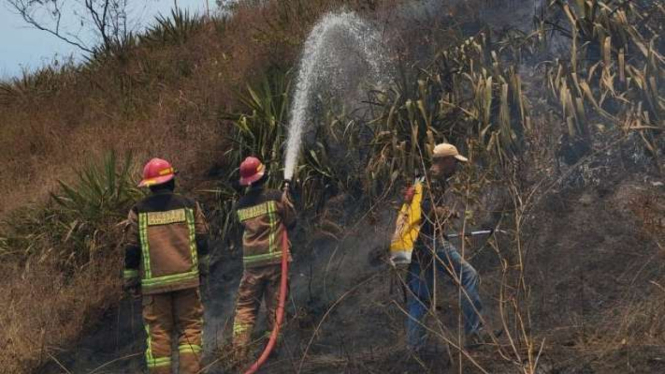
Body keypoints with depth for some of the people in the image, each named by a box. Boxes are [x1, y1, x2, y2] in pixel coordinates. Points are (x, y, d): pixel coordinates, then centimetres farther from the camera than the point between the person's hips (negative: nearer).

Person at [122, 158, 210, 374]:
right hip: (186, 277, 0)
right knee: (190, 328, 5)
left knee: (158, 332, 5)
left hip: (154, 281, 0)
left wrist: (131, 281, 11)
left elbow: (131, 249, 2)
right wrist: (202, 268, 19)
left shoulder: (138, 211, 2)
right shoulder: (189, 206, 3)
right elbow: (202, 241, 5)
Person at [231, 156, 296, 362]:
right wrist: (286, 199, 17)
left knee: (245, 307, 6)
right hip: (275, 259, -3)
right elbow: (291, 221, 1)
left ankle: (239, 353, -3)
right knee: (275, 307, 6)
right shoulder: (275, 197, -5)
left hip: (252, 262, 3)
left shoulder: (241, 205, 7)